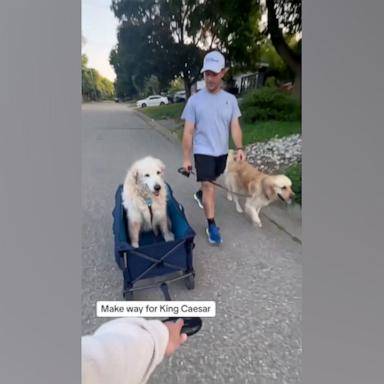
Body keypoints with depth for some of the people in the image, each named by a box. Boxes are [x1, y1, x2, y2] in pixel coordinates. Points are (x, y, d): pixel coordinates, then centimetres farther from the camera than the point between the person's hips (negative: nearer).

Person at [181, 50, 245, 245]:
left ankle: (199, 194, 55)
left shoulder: (230, 99, 0)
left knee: (210, 181, 23)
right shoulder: (194, 100, -9)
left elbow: (235, 126, -2)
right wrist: (186, 158, -10)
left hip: (222, 151, 4)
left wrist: (239, 147, -19)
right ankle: (211, 226, 1)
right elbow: (188, 132, -9)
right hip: (203, 151, -4)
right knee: (209, 186, -9)